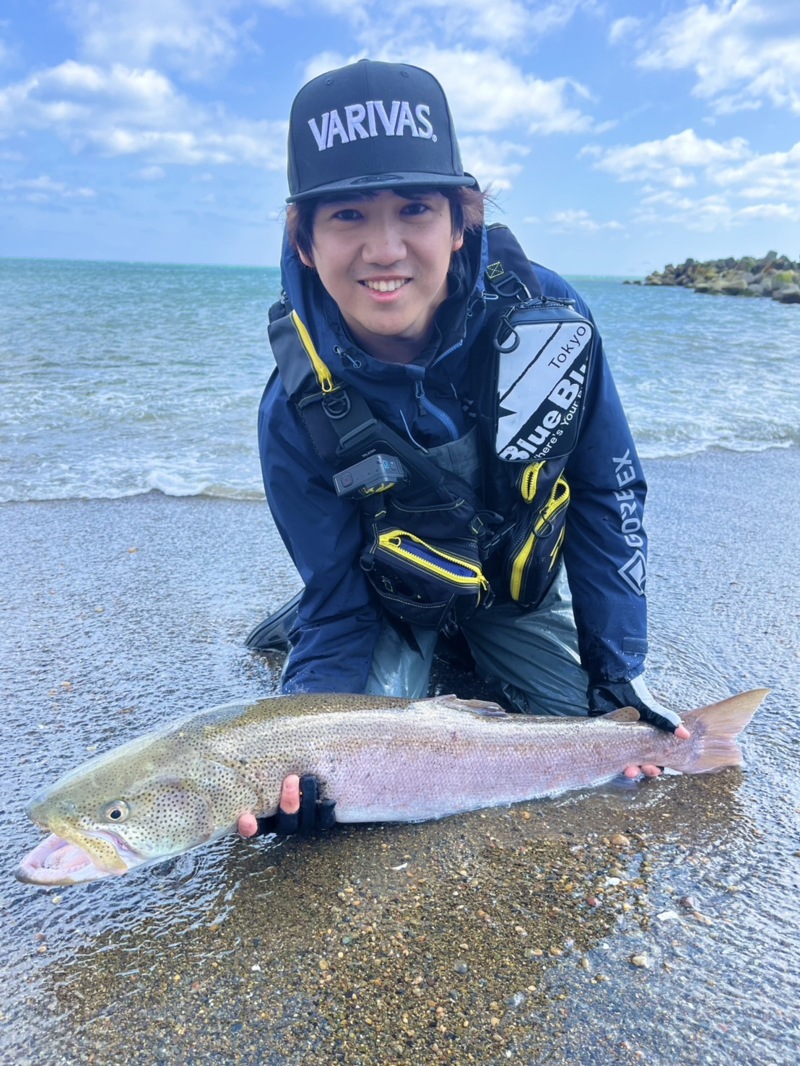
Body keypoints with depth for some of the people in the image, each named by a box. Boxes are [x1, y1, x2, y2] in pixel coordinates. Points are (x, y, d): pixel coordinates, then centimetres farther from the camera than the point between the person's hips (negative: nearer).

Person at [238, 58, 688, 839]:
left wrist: (620, 673, -13)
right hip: (393, 600, -1)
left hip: (522, 585, 2)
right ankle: (428, 661, 16)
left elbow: (609, 497, -14)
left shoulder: (549, 319, -26)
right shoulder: (299, 413, -28)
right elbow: (339, 603, -19)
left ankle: (473, 659, 26)